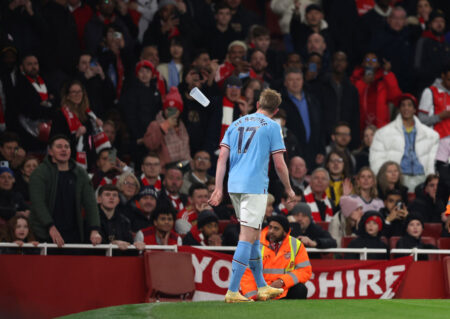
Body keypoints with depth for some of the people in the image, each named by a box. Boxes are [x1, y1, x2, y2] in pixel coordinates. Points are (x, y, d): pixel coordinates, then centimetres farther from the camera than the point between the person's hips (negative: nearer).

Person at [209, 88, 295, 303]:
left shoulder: (236, 124, 15)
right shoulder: (271, 126, 0)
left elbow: (222, 158, 8)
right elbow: (279, 165, -3)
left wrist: (219, 188, 7)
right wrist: (288, 189, 11)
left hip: (234, 186, 6)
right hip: (255, 186, -6)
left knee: (253, 236, 17)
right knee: (247, 238, -7)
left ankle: (262, 287, 25)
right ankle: (232, 291, -14)